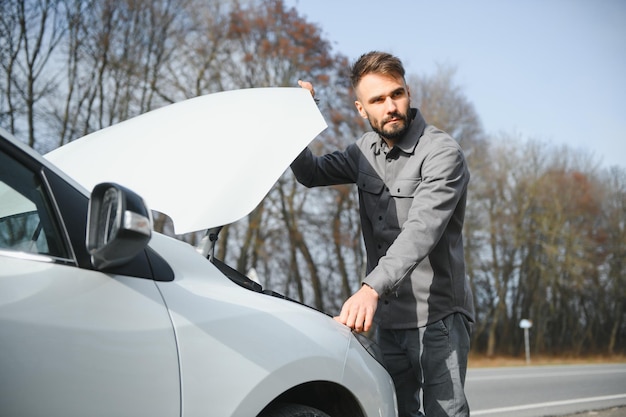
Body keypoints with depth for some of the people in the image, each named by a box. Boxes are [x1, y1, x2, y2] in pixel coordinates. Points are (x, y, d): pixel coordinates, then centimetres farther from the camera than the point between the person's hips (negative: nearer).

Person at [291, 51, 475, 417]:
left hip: (437, 318, -7)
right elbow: (312, 174, 22)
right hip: (388, 318, 7)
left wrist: (372, 288, -41)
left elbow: (422, 230, -28)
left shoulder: (442, 153, -15)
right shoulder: (365, 151, 8)